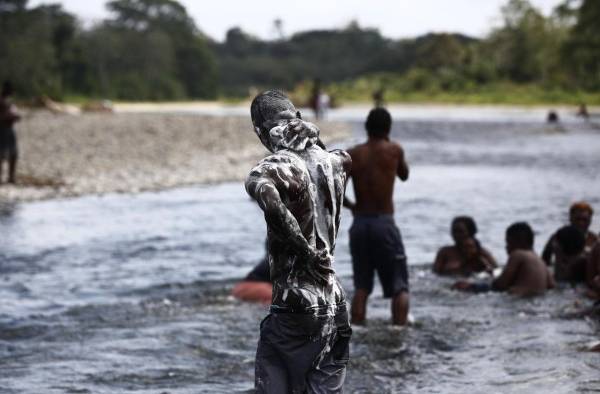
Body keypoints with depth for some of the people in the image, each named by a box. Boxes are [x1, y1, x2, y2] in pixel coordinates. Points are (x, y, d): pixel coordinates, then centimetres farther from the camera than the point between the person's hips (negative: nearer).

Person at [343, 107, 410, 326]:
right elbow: (404, 175, 16)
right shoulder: (394, 150, -3)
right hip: (384, 224, -3)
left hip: (359, 224, 3)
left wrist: (350, 205, 12)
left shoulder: (352, 154, 1)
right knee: (399, 286, 2)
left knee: (361, 287, 11)